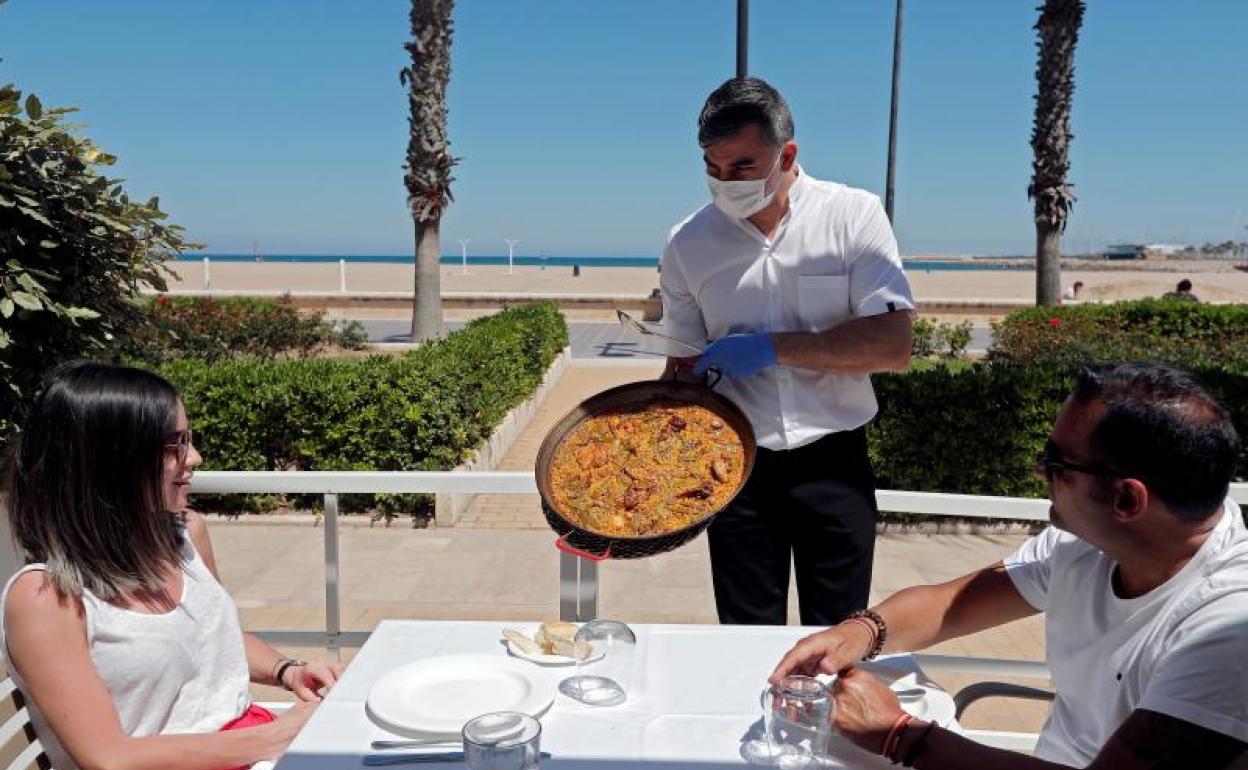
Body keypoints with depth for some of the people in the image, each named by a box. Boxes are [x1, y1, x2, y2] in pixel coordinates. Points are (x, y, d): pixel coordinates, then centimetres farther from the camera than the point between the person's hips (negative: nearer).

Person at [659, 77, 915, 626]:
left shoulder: (853, 215, -6)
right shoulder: (688, 242, 0)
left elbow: (894, 346, -13)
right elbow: (684, 366, 6)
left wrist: (773, 347, -18)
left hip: (833, 464, -1)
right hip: (735, 468, 2)